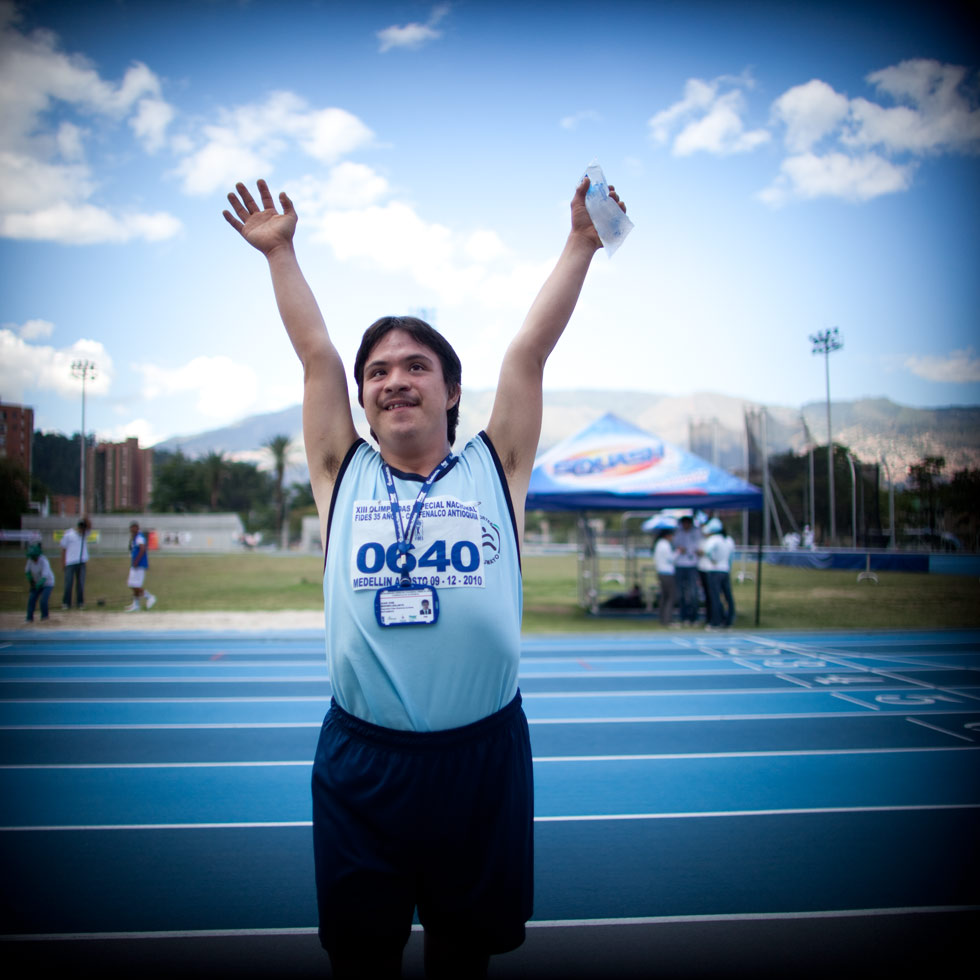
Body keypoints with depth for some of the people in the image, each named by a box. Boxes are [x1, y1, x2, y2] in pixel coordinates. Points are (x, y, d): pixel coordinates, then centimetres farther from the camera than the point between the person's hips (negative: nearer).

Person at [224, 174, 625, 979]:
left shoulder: (493, 471, 3)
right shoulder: (343, 476, 4)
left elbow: (531, 349, 3)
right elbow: (317, 353, 7)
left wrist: (582, 243, 6)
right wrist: (279, 251, 14)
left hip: (482, 754, 0)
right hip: (361, 758, 1)